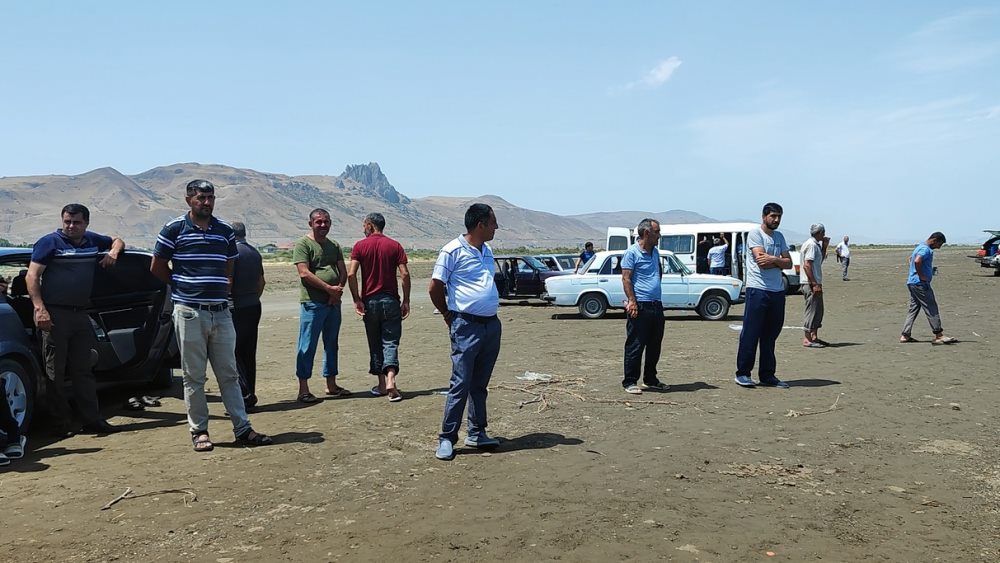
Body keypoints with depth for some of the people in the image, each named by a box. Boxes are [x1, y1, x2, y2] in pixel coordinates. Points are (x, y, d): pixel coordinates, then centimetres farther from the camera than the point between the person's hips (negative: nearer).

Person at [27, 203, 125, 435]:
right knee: (56, 372, 0)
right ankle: (62, 423, 6)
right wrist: (39, 308, -20)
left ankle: (92, 420, 11)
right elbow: (32, 276, -8)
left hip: (81, 314, 5)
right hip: (55, 314, -5)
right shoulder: (50, 242, -3)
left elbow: (117, 240, 32)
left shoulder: (92, 240, 13)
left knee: (84, 370, 8)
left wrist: (113, 252, 7)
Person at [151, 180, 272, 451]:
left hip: (221, 312, 4)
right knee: (194, 376, 4)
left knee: (229, 374, 7)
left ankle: (243, 429, 10)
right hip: (189, 312, -3)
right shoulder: (174, 229, -2)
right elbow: (157, 267, 4)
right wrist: (183, 286, 7)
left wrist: (221, 289, 6)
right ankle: (199, 431, 13)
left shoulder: (225, 230, 9)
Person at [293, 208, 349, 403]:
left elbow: (343, 271, 12)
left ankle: (331, 385, 23)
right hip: (312, 303, -7)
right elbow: (304, 273, -14)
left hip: (334, 303, 7)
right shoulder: (303, 244, -4)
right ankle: (303, 389, 1)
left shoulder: (334, 245, 17)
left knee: (332, 344, 13)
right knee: (308, 346, -3)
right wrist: (329, 288, -16)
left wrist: (339, 289, -7)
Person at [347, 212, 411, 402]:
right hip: (391, 300, 0)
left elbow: (351, 274, -10)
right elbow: (405, 274, -6)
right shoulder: (395, 246, 1)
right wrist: (406, 301, 0)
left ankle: (381, 384, 17)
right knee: (390, 342, 2)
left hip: (370, 300, 0)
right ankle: (390, 380, -18)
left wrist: (357, 300, -5)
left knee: (375, 343, 12)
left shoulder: (359, 246, -1)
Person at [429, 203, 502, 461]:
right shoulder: (453, 251, -10)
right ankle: (447, 438, 2)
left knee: (480, 384, 13)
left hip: (492, 324, 7)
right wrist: (448, 315, 4)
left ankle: (477, 434, 21)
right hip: (466, 326, -7)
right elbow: (435, 288, -7)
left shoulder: (487, 252, 14)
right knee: (461, 384, -6)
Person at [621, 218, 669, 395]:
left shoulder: (655, 252, 17)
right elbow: (626, 279, -11)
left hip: (657, 305, 8)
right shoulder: (632, 252, -6)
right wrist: (632, 301, -19)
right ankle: (630, 382, 3)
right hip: (640, 306, -8)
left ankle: (650, 380, 24)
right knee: (635, 345, -4)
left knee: (655, 345, 13)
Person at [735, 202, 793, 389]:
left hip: (777, 291, 7)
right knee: (750, 333, -5)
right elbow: (761, 261, -16)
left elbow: (788, 263, 8)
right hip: (757, 289, -7)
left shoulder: (779, 237, 17)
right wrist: (779, 260, -3)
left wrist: (773, 259, -9)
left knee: (770, 335, 10)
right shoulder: (755, 234, -4)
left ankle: (767, 375, 15)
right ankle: (742, 373, 2)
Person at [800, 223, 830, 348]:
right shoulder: (811, 244, -14)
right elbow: (807, 265, -22)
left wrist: (824, 246, 17)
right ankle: (807, 339, -1)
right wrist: (814, 284, -22)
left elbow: (820, 261, 28)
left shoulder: (816, 244, 18)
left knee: (818, 311, 15)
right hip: (811, 284, -10)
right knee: (812, 311, -6)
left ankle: (814, 337, 22)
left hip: (815, 283, 10)